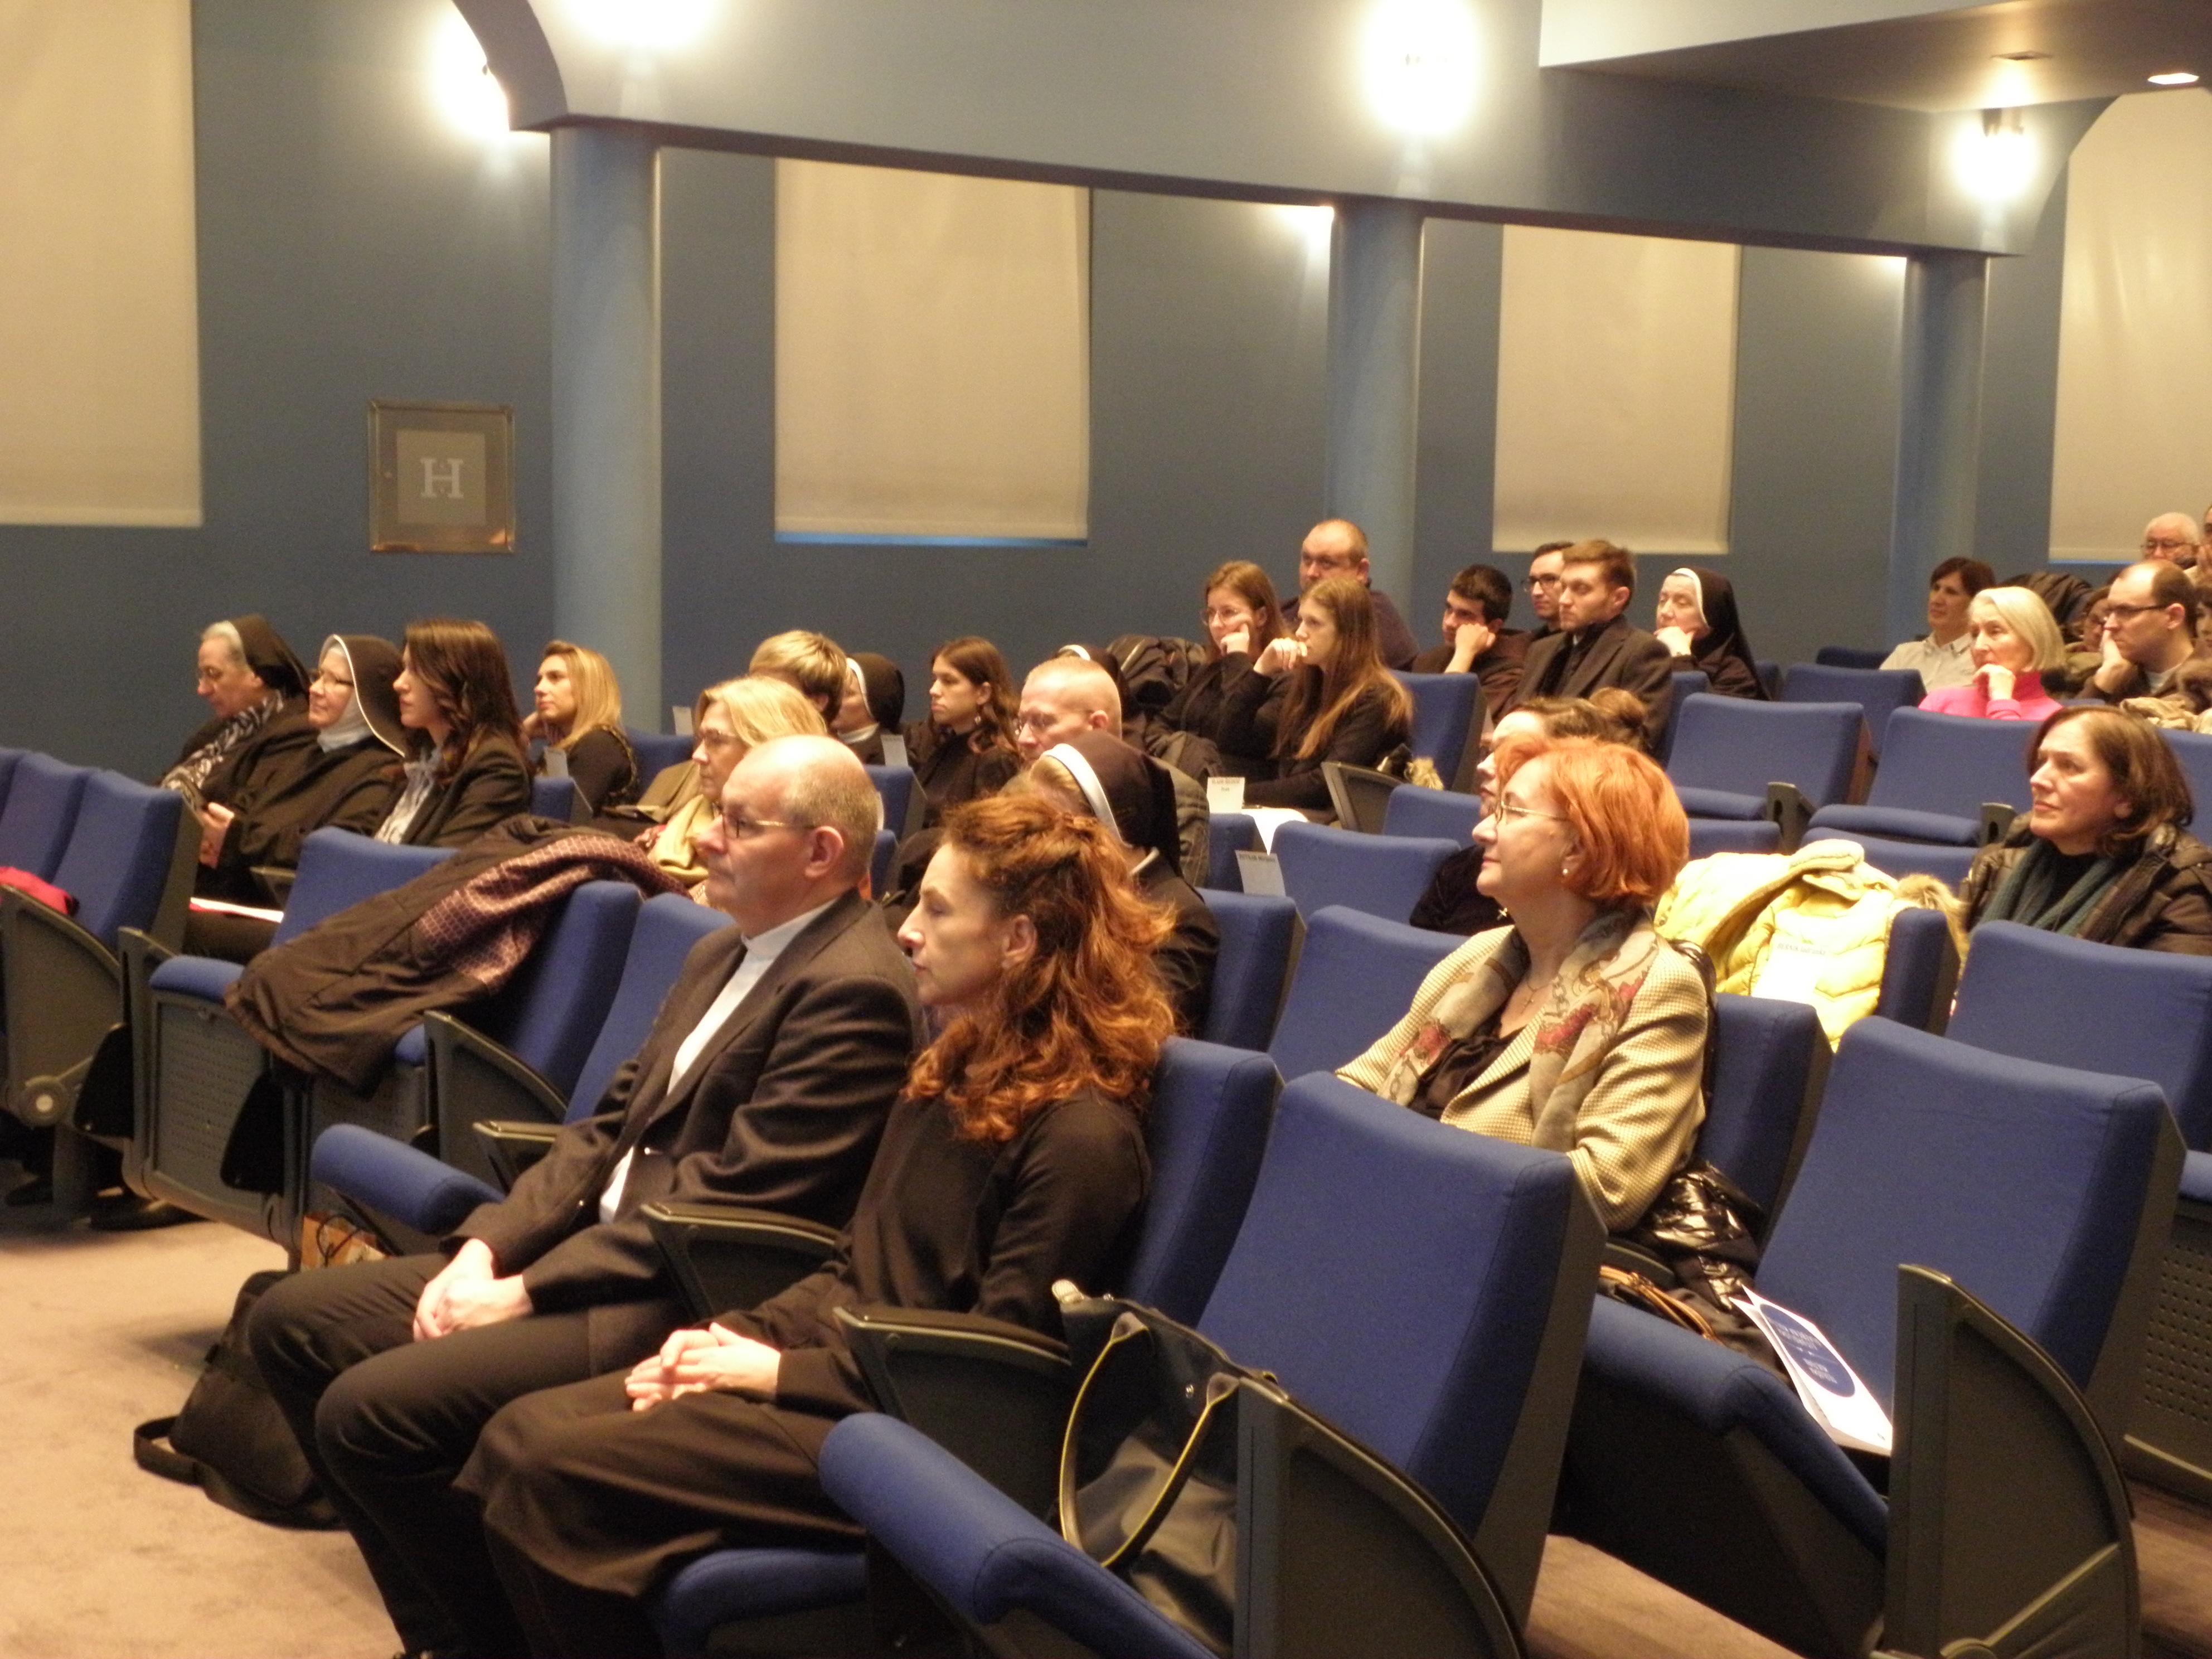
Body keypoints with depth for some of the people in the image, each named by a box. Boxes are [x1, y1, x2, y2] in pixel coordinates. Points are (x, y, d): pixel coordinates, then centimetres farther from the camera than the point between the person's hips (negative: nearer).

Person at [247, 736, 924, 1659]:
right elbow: (611, 1126, 15)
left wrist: (528, 1291, -16)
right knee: (292, 1323, 7)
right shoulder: (725, 953, 15)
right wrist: (486, 1247, 0)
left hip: (685, 1306, -10)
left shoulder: (856, 991, -17)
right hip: (595, 1246, 10)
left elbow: (727, 1198, -21)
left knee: (368, 1409, -22)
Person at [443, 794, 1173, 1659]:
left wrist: (779, 1370, -14)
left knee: (553, 1475, -18)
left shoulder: (1082, 1132, -17)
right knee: (519, 1434, -6)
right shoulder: (957, 1067, 12)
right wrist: (735, 1336, 0)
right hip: (844, 1354, 9)